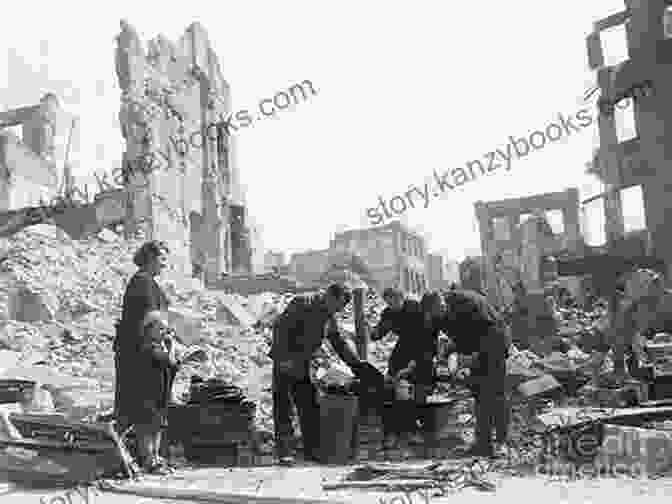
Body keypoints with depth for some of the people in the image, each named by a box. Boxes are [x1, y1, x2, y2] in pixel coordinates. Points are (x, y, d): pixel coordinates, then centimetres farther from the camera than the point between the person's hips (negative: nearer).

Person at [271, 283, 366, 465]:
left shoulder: (330, 317, 9)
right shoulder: (302, 304, -16)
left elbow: (339, 343, 18)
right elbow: (280, 327, -21)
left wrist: (356, 363, 10)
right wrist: (283, 357, -25)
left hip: (303, 364, 8)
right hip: (285, 362, -8)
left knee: (310, 406, 6)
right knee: (283, 406, -5)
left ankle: (312, 450, 13)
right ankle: (284, 451, -1)